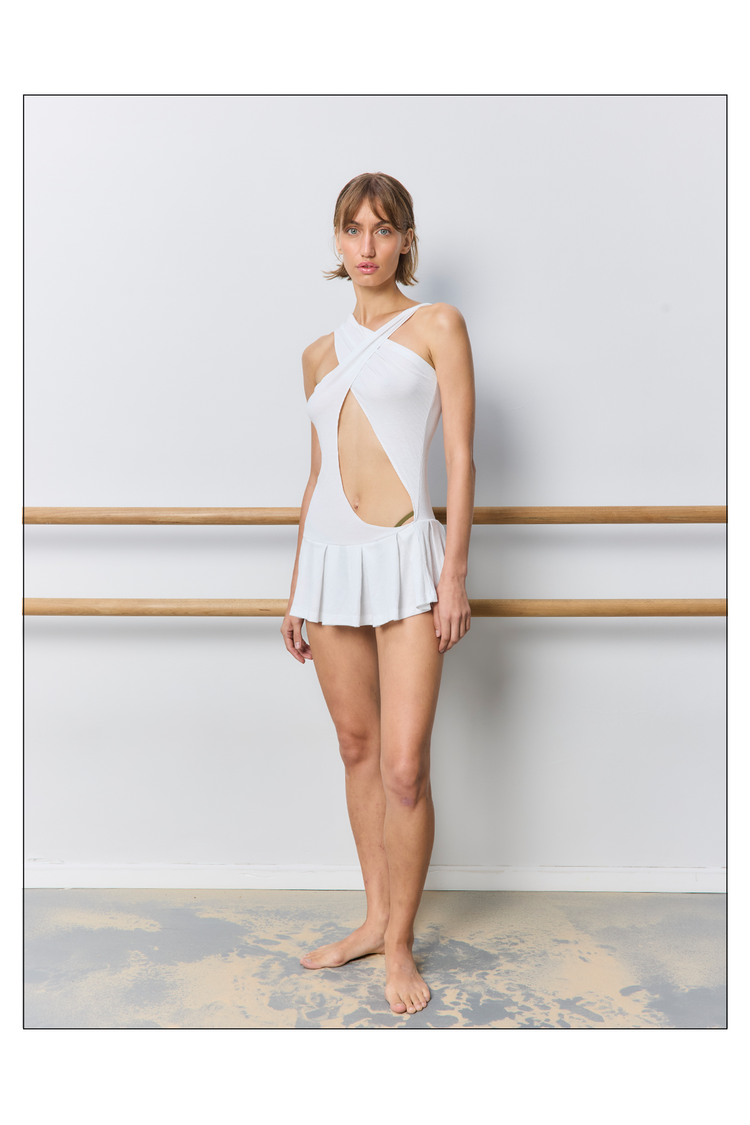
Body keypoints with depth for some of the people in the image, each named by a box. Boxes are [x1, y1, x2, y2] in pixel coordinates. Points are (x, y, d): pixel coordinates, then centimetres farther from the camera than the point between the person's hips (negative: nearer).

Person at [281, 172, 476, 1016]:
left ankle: (399, 944, 14)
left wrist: (454, 576, -12)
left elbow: (461, 458, -4)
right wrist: (296, 588, 16)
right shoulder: (321, 354, 16)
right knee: (357, 747, 12)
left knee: (403, 766, -6)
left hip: (404, 556, -5)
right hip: (329, 557, 5)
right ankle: (376, 919, 27)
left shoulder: (436, 326, 2)